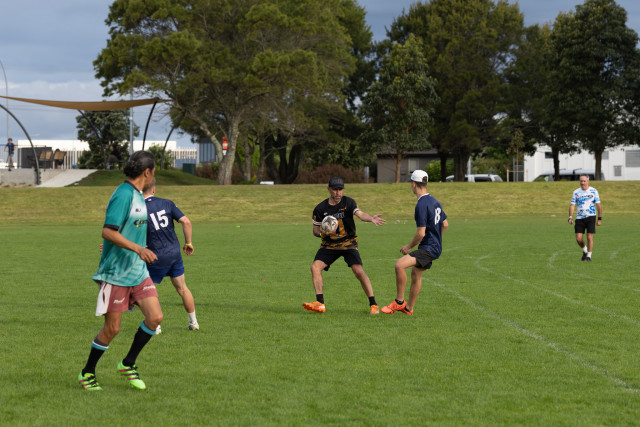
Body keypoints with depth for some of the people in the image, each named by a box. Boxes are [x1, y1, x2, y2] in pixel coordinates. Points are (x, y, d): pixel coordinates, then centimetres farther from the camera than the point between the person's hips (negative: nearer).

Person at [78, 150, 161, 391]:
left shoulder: (138, 195, 12)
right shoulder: (123, 195, -17)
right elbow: (108, 231, -25)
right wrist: (138, 249, -31)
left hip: (138, 271, 8)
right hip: (116, 273, -8)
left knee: (155, 317, -4)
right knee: (112, 328, -2)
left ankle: (128, 364, 12)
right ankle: (87, 373, 17)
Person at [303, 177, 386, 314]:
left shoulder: (348, 202, -7)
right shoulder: (320, 209, -2)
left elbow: (360, 214, -25)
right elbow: (315, 230, 6)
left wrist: (371, 218, -47)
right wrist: (321, 233, -19)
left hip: (348, 243, -2)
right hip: (329, 245, 3)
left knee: (358, 271, -18)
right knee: (315, 267, -16)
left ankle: (373, 304, -5)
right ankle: (320, 303, -9)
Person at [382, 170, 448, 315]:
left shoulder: (421, 205, -20)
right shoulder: (434, 201, 10)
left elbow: (421, 233, -22)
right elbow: (445, 224, 21)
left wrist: (409, 247, -7)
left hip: (428, 248, -11)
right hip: (435, 246, 11)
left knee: (399, 265, -23)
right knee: (416, 274, 22)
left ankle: (399, 302, -15)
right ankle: (409, 308, 32)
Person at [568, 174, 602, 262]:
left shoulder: (593, 191, 1)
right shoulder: (576, 192, 6)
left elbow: (598, 205, 3)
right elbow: (572, 205, 4)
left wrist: (599, 219, -1)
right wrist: (570, 217, -10)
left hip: (590, 217, -2)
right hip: (579, 218, 2)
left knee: (589, 237, -9)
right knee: (578, 238, -4)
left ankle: (589, 256, 4)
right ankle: (585, 251, 24)